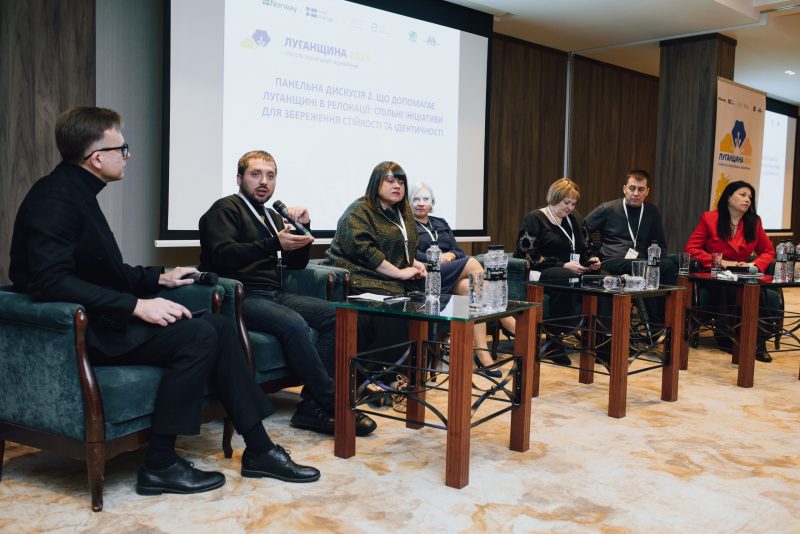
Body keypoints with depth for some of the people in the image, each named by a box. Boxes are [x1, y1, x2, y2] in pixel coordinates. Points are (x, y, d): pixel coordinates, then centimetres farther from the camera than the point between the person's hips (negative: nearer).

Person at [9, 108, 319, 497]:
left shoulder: (77, 192, 13)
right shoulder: (55, 197, -17)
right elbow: (50, 282, -28)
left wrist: (159, 277, 14)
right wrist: (136, 305, -29)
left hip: (103, 318, 9)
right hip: (81, 332, -9)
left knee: (219, 326, -3)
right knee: (198, 335, -23)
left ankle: (258, 450, -1)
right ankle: (159, 465, -12)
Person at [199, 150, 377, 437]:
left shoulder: (272, 217, 27)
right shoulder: (226, 209, 3)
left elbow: (298, 263, 26)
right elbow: (222, 254, -16)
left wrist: (304, 227, 9)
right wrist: (274, 244, -25)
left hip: (275, 294, 8)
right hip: (243, 297, -8)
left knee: (335, 315, -15)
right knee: (294, 323, -34)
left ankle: (311, 407, -20)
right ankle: (333, 405, -24)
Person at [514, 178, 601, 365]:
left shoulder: (575, 218, 21)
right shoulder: (535, 218, 0)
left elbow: (585, 249, 27)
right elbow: (529, 256, -10)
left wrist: (592, 260, 2)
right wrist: (564, 266, -17)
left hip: (572, 271, 6)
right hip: (538, 273, -6)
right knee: (566, 278, -39)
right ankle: (554, 343, -34)